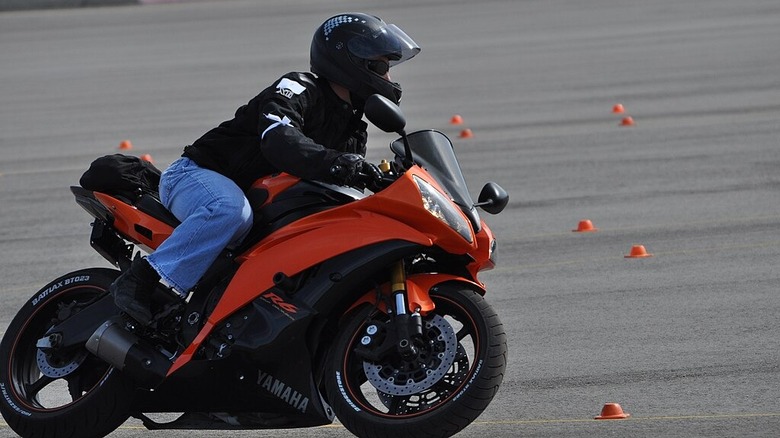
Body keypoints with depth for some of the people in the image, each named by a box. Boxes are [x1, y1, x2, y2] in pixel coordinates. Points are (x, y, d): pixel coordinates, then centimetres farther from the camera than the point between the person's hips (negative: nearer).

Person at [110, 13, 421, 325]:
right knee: (229, 211, -41)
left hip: (258, 197, 9)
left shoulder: (351, 125, 14)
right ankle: (140, 281, -37)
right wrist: (334, 163, -48)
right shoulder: (297, 89, -14)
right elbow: (278, 142, -34)